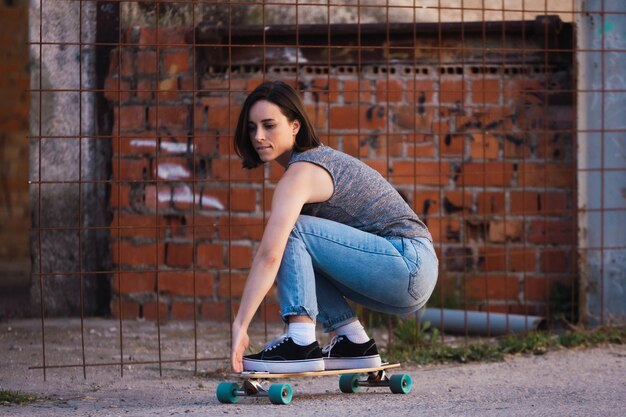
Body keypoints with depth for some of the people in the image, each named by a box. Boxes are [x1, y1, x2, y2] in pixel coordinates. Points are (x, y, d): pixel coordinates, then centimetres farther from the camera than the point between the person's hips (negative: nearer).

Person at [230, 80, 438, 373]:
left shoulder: (300, 173, -14)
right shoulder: (318, 156, 14)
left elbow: (268, 256, -25)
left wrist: (240, 326, -29)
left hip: (409, 265, -10)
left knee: (292, 230, -16)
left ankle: (301, 345, -21)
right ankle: (354, 343, 8)